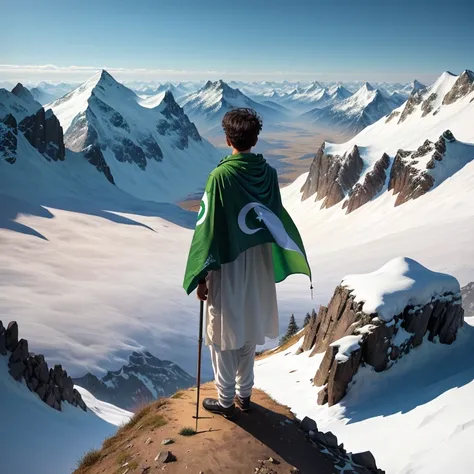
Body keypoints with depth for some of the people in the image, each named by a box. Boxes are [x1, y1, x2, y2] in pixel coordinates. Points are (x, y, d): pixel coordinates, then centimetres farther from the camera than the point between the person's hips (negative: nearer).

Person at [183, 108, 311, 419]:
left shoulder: (221, 176, -18)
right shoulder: (269, 173, -2)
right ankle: (244, 393, 32)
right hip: (258, 268, 6)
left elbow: (208, 228, -16)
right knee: (249, 332, 18)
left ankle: (225, 401, 23)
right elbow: (277, 220, 7)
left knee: (224, 335, 9)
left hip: (227, 270, -5)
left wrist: (201, 275, -9)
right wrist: (292, 255, 20)